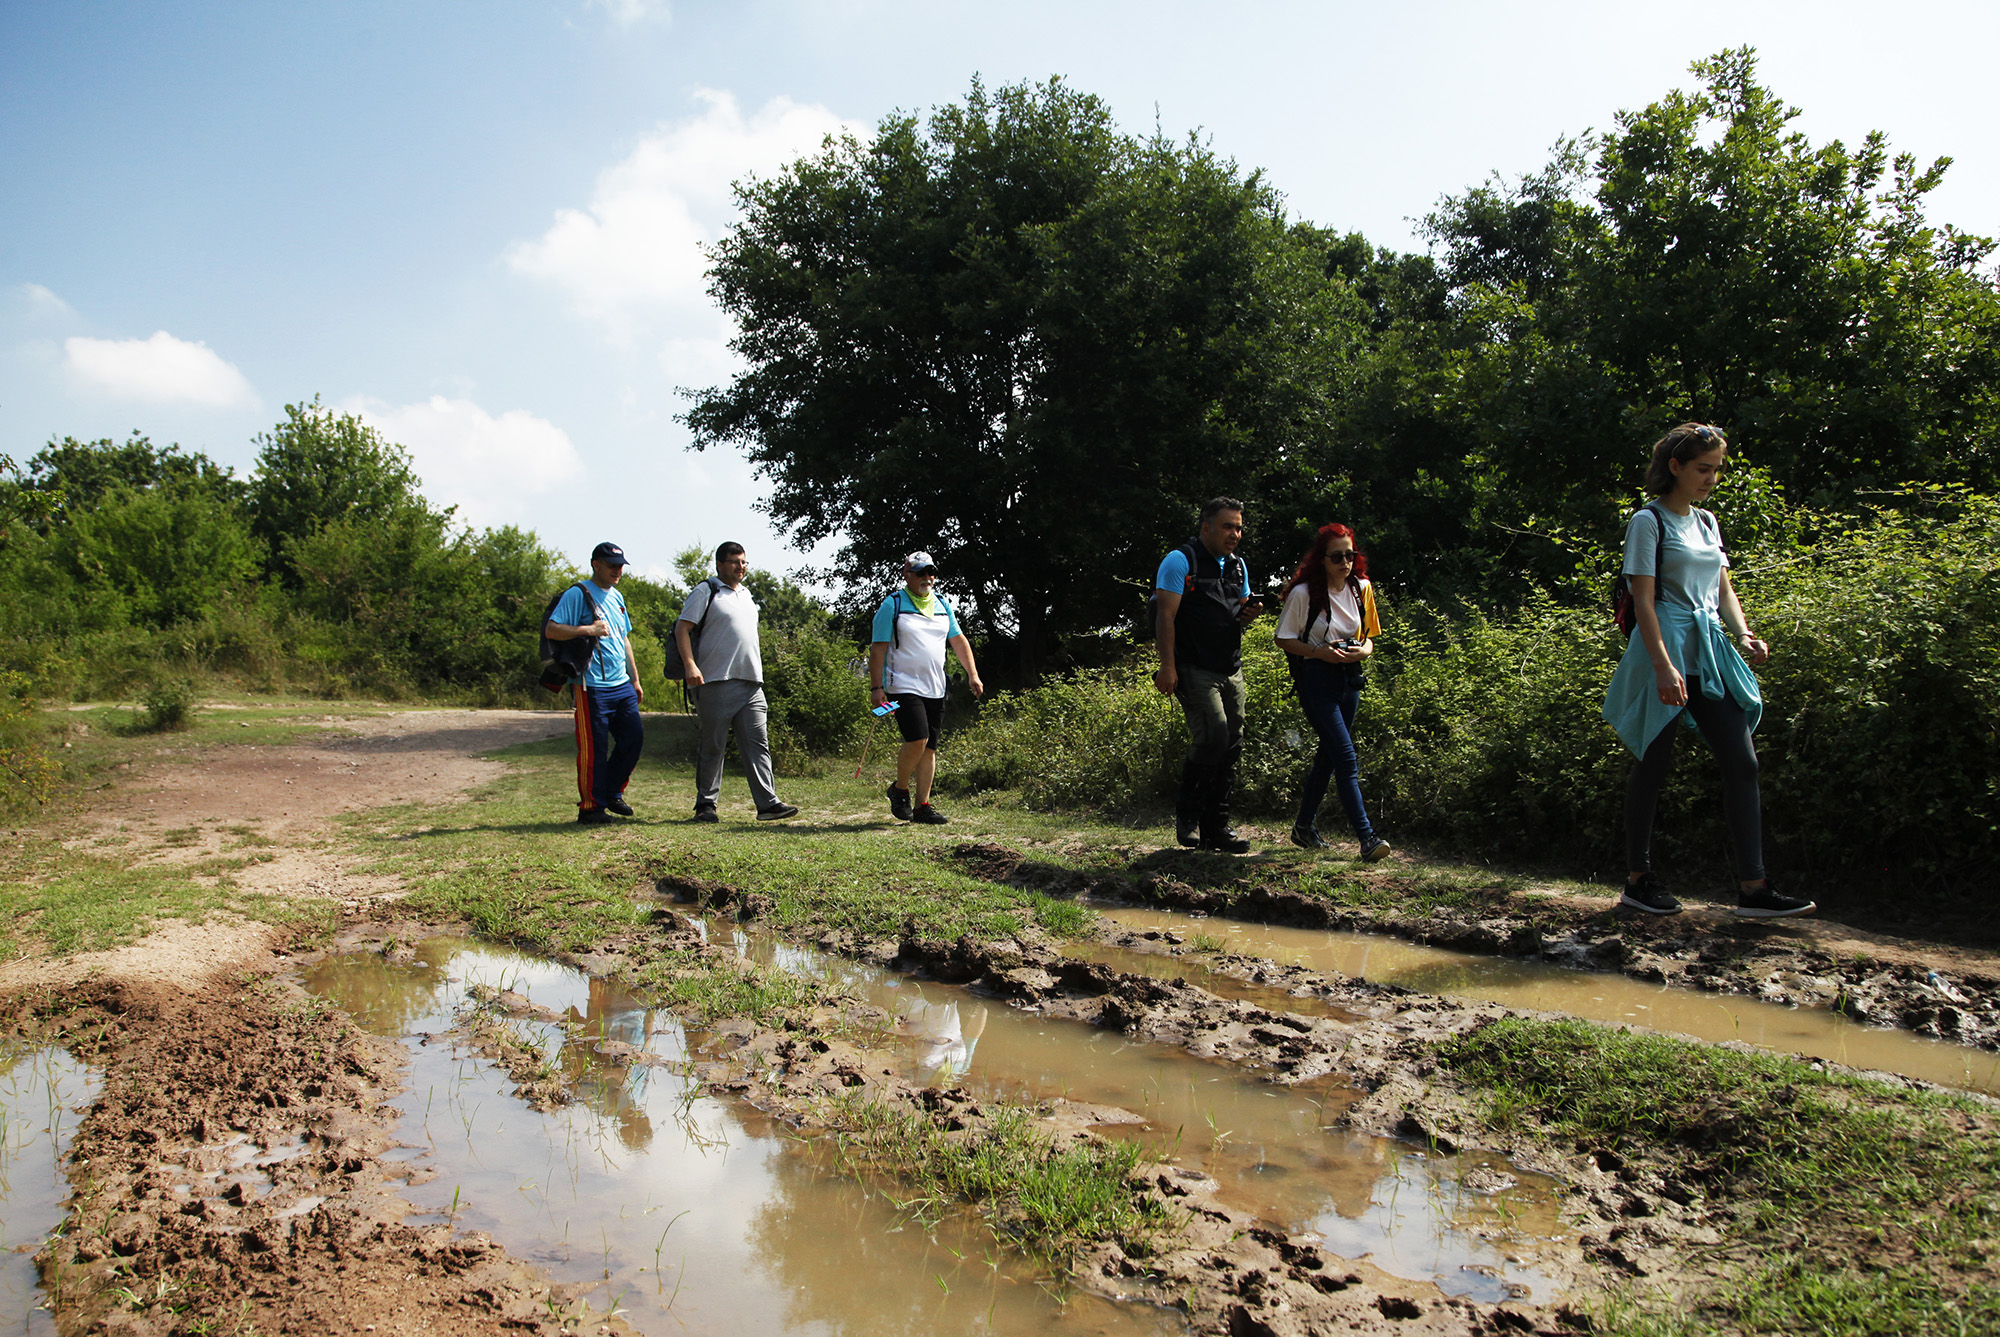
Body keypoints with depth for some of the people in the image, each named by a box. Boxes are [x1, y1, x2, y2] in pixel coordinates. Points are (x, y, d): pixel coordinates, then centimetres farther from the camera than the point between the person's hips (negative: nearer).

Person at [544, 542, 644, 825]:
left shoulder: (617, 597, 20)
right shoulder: (577, 594, -5)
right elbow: (551, 630, -13)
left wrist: (635, 678, 23)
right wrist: (588, 629, -21)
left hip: (622, 685, 8)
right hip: (593, 687, -8)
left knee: (634, 738, 6)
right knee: (593, 748, -4)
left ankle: (612, 793, 23)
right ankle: (591, 806, 7)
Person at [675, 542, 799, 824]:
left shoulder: (746, 594, 22)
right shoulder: (706, 591, 0)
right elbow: (682, 628, -7)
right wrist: (690, 665, -20)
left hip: (751, 683, 6)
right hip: (716, 682, -6)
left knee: (757, 743, -1)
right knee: (713, 746, 0)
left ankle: (768, 803, -4)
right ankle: (705, 805, 9)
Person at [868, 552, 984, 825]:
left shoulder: (942, 605, 14)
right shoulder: (893, 605, -3)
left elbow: (959, 641, 19)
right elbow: (878, 648, -5)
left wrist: (973, 674, 8)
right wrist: (876, 687, -11)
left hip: (935, 689, 6)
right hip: (903, 686, -6)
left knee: (930, 748, 5)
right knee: (917, 740, -19)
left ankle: (922, 805, 11)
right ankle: (899, 790, 4)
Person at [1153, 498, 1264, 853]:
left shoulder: (1237, 565, 16)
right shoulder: (1180, 561, -6)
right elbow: (1166, 616, -11)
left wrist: (1249, 611, 4)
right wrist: (1168, 666, -19)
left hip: (1231, 670, 7)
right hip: (1194, 670, -7)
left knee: (1231, 744, 4)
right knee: (1213, 734, -20)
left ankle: (1216, 827, 12)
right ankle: (1187, 814, -1)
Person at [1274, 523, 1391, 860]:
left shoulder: (1362, 589, 5)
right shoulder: (1304, 592, -10)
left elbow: (1368, 636, 14)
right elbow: (1284, 639, -5)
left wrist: (1364, 650, -9)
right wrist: (1318, 651, -19)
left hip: (1349, 678, 6)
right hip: (1316, 678, -6)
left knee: (1328, 756, 12)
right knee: (1347, 759, -13)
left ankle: (1304, 827, 27)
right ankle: (1367, 838, -14)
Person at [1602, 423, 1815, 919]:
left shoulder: (1707, 522, 17)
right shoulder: (1649, 521, -5)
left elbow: (1723, 587, 20)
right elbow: (1643, 600, -12)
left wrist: (1743, 634, 0)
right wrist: (1664, 665, -21)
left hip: (1709, 652, 7)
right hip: (1666, 651, -7)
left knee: (1742, 762, -1)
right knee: (1654, 763, 1)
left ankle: (1753, 887, 1)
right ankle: (1637, 880, 13)